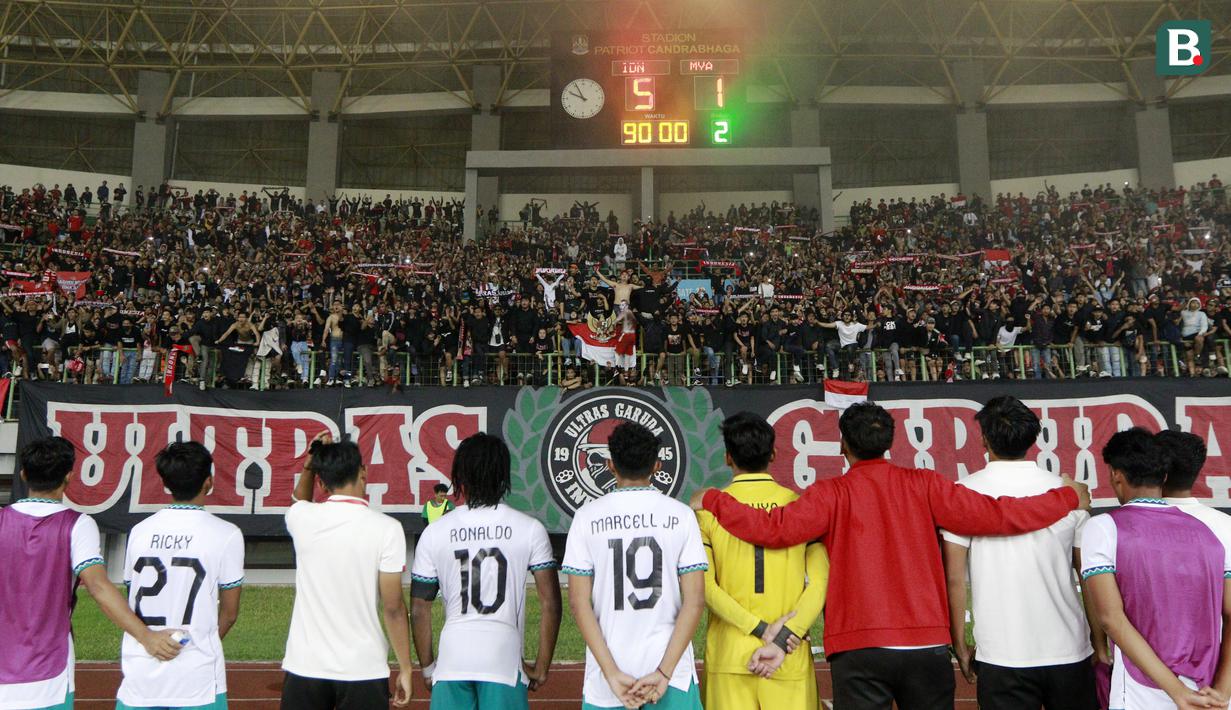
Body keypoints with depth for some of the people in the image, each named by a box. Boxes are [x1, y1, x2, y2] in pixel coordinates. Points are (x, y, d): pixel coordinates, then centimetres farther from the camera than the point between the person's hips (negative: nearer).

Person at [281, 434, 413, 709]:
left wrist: (310, 464, 16)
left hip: (304, 665, 3)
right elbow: (393, 608, -9)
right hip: (363, 669, -2)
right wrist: (405, 669, 0)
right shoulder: (386, 528, -11)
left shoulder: (301, 519, -3)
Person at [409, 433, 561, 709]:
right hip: (505, 662, -1)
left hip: (451, 662, 1)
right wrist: (541, 667, 6)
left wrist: (428, 667, 16)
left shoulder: (434, 533, 3)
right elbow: (550, 603, -2)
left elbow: (419, 609, 6)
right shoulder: (530, 529, 0)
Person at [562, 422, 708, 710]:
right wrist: (664, 672, -7)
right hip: (673, 672, 0)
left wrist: (612, 673, -6)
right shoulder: (680, 515, -1)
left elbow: (578, 601, -5)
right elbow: (695, 599, -6)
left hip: (607, 673, 0)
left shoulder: (587, 517, -2)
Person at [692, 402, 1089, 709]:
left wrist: (710, 500, -2)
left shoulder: (832, 494, -2)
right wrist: (1069, 497, 16)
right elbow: (996, 516, 2)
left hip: (860, 650, -2)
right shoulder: (923, 485, 3)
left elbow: (774, 528, -14)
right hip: (927, 646, 3)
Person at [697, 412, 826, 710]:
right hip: (791, 659, 0)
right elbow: (820, 582, -6)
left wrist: (760, 629, -10)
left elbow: (703, 585, -9)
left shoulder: (708, 509, 0)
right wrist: (782, 640, -11)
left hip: (727, 656, 0)